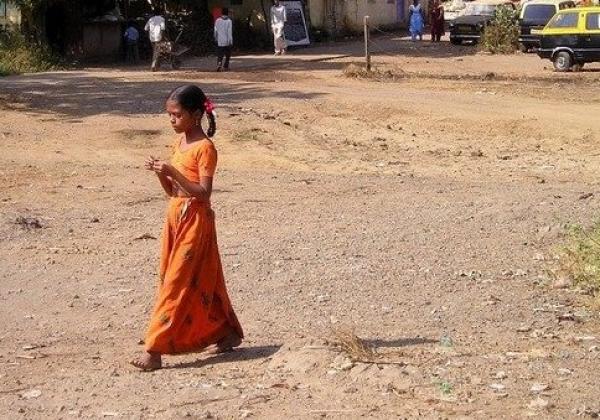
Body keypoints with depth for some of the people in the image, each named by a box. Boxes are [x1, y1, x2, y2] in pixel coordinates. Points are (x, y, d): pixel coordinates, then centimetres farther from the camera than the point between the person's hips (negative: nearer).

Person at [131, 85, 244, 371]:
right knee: (199, 282, 14)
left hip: (195, 221, -9)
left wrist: (173, 172, -26)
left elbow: (203, 192, -20)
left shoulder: (204, 148, -13)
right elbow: (172, 191, 14)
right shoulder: (179, 142, 12)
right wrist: (160, 173, -4)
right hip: (176, 217, 9)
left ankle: (154, 349, -6)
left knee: (176, 283, -7)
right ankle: (227, 333, 26)